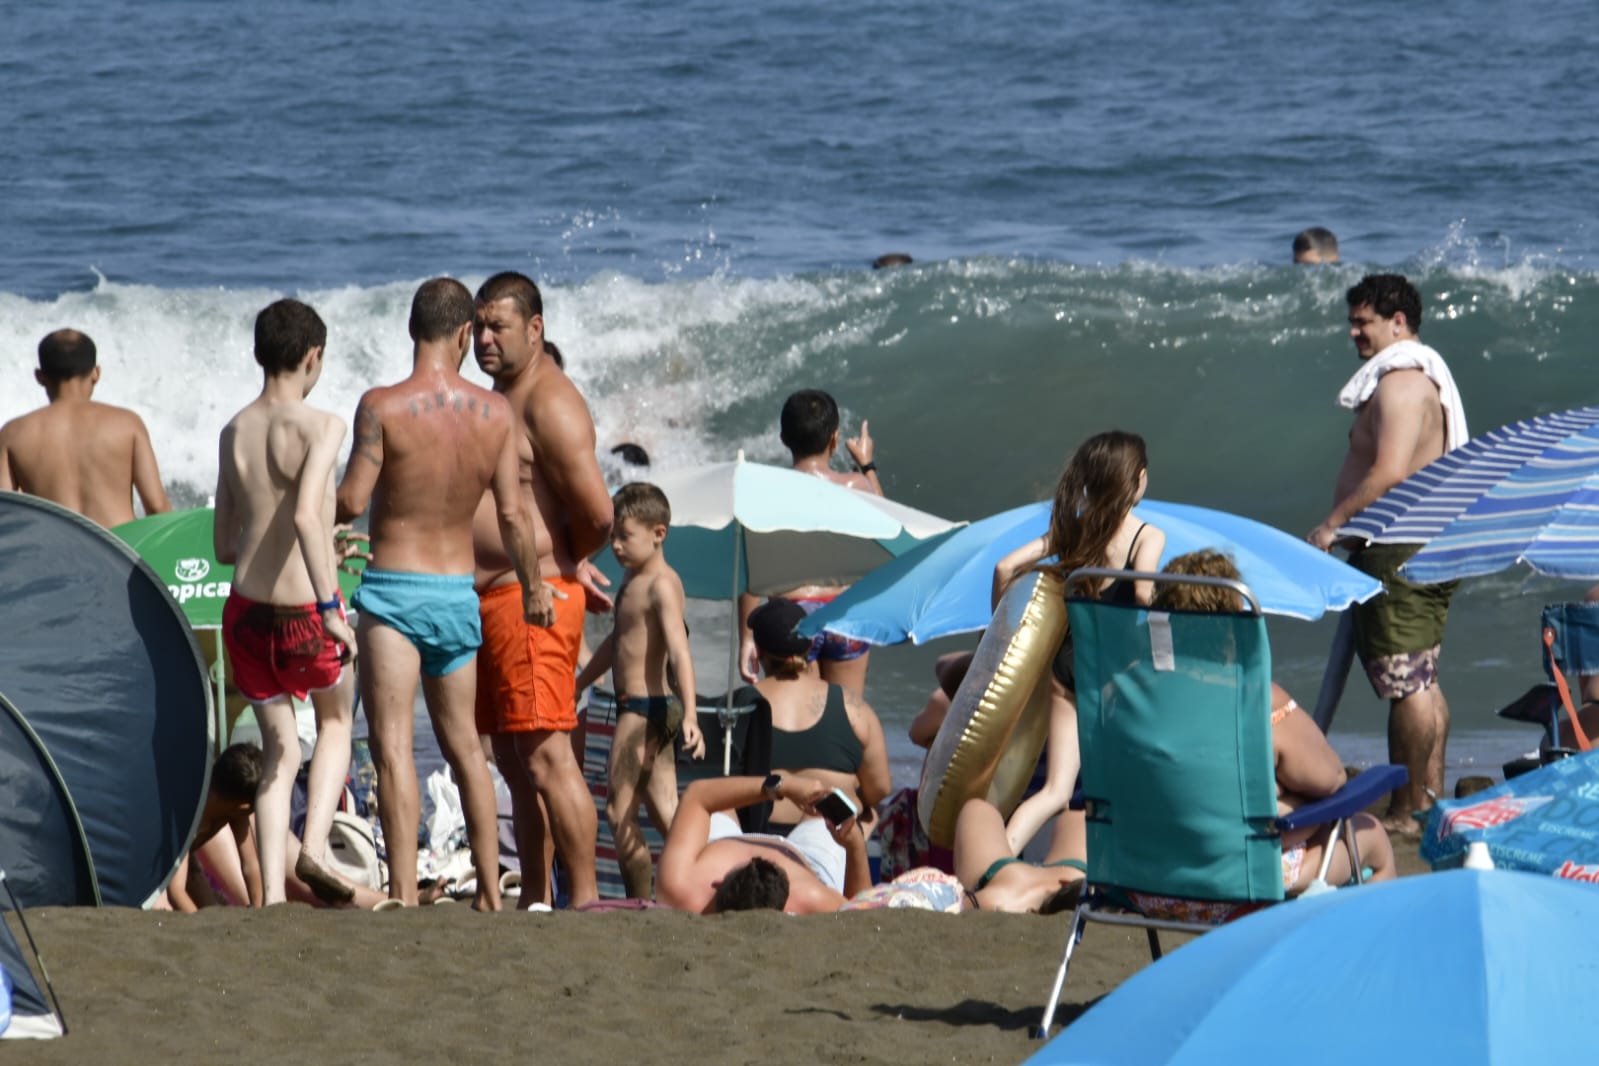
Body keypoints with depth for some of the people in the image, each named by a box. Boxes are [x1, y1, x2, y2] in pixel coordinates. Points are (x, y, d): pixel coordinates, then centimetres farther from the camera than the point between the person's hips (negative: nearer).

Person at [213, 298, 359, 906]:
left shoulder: (233, 433, 7)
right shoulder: (319, 426, -12)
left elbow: (224, 547, 14)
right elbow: (305, 514, -28)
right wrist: (331, 606, -28)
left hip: (246, 609, 4)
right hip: (305, 613, -4)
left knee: (279, 750, 14)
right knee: (335, 721, 22)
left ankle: (272, 895, 2)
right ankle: (314, 846, 2)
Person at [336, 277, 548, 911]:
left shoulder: (382, 406, -12)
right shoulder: (496, 413, -1)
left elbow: (351, 501, -14)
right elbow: (513, 512, 2)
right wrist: (533, 586, 16)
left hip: (393, 590, -4)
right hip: (459, 593, 5)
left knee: (392, 745, -8)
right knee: (463, 745, 19)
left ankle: (404, 894, -19)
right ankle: (490, 891, 24)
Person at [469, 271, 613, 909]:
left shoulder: (550, 402, -12)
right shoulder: (497, 402, 19)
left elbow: (596, 514, -19)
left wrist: (564, 563, -1)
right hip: (488, 600, 10)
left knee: (547, 757, -13)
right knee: (514, 762, 11)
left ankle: (585, 900, -13)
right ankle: (534, 901, 16)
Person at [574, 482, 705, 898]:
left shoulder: (661, 585, -15)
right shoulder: (633, 581, 16)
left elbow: (679, 651, -25)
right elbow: (615, 642, 29)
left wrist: (689, 714, -35)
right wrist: (576, 686, 36)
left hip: (643, 708, -10)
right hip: (651, 710, 10)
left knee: (620, 811, -7)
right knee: (665, 811, 7)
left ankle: (639, 900, -5)